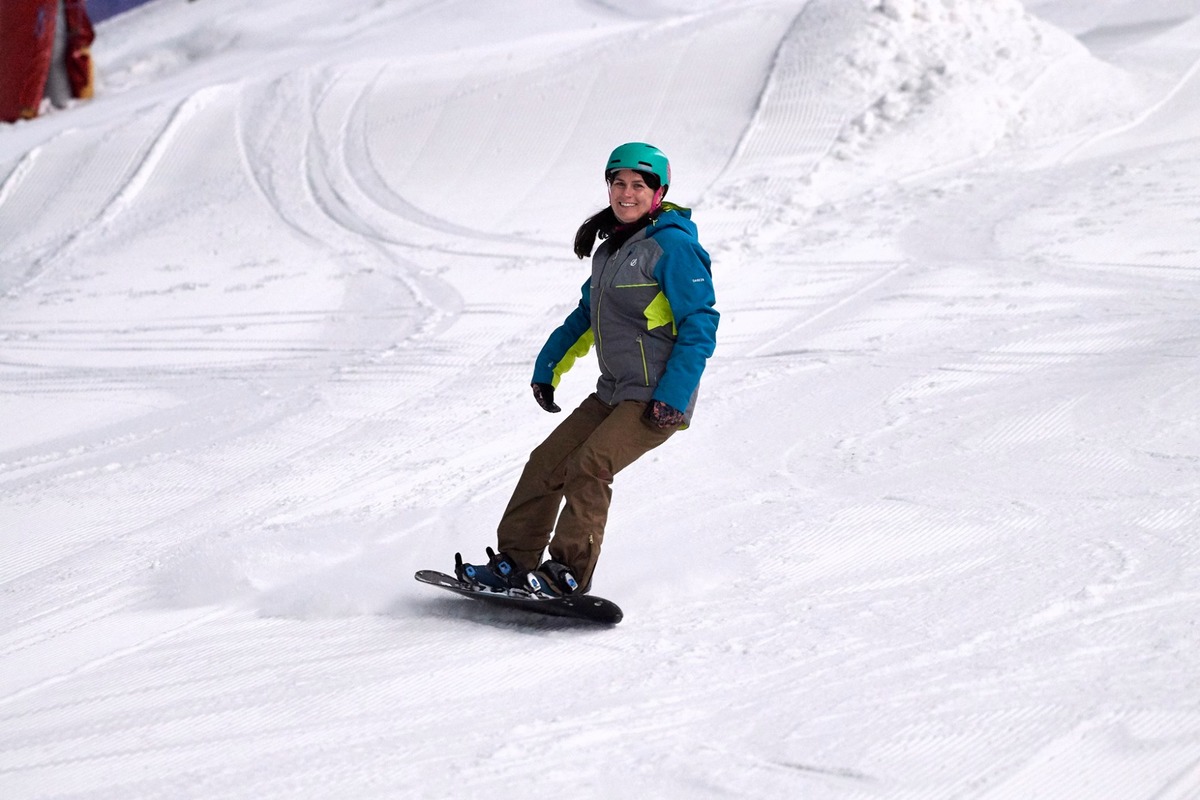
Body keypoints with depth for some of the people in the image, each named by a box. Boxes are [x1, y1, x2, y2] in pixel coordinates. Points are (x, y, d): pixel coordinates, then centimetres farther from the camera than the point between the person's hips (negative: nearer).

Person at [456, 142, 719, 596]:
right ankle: (514, 562, 11)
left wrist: (674, 395, -21)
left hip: (659, 398, -9)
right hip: (614, 393, 9)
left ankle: (570, 574, -17)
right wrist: (548, 368, 21)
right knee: (547, 462, 5)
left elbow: (700, 325, -16)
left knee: (587, 466, -22)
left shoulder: (672, 246, -12)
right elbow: (586, 316, 27)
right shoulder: (611, 248, 14)